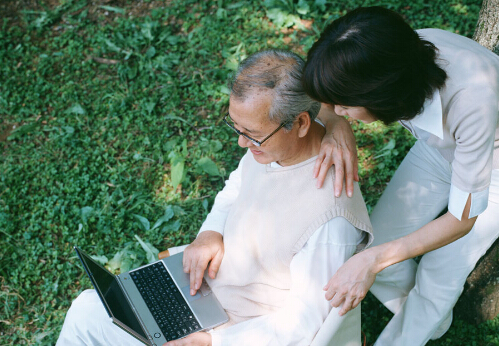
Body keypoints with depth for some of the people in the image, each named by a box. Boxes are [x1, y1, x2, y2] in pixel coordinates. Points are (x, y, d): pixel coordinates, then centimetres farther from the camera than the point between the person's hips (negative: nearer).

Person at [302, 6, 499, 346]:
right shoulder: (397, 53, -32)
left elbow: (462, 218, -33)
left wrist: (373, 260, -43)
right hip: (439, 149, 5)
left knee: (439, 277, -5)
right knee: (374, 243, -1)